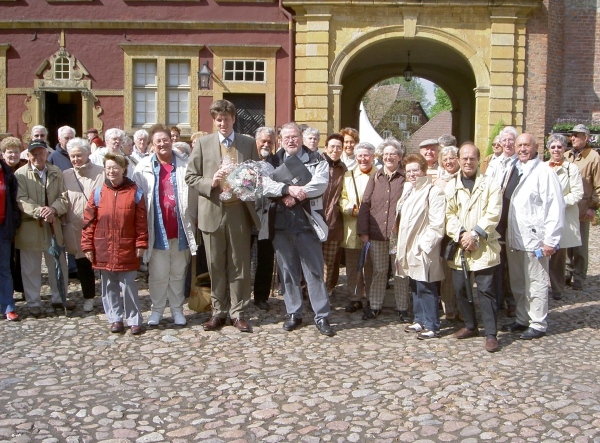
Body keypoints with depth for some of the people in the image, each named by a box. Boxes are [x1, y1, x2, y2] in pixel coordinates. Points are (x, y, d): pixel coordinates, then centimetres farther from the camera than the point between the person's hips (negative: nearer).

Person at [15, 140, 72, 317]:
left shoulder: (56, 173, 6)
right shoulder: (20, 174, -5)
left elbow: (64, 197, -1)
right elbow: (21, 200, -13)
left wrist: (53, 209, -20)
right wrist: (39, 212, -28)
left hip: (53, 226, 3)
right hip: (30, 228, -3)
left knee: (58, 264, 12)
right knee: (31, 268, 7)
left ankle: (59, 298, 29)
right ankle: (33, 303, 20)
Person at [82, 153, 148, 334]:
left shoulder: (134, 192, -1)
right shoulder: (98, 193, 3)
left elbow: (141, 221, -1)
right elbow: (89, 221, 4)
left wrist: (141, 244, -4)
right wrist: (87, 246, 1)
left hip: (127, 249, -2)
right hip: (103, 250, 2)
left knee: (129, 286, 2)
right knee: (109, 287, 10)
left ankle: (134, 320, 13)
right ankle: (115, 319, 22)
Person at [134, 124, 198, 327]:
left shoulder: (185, 165, 2)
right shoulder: (144, 168, 2)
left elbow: (194, 195, 4)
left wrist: (192, 222, -2)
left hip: (180, 230, 1)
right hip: (157, 230, -1)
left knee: (178, 273, 11)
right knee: (158, 274, 6)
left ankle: (177, 309, 22)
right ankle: (157, 309, 20)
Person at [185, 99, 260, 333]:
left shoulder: (248, 143, 8)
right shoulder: (202, 143, 6)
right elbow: (190, 176, 5)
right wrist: (210, 183, -12)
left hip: (239, 211, 0)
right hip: (212, 211, 0)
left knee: (239, 265, 4)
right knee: (216, 266, 8)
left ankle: (238, 312, 15)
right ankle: (218, 311, 20)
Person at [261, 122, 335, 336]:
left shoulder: (316, 160, 6)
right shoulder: (273, 162, 12)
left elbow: (321, 183, -10)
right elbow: (266, 185, -4)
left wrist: (295, 196, -16)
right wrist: (289, 189, -19)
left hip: (306, 220, -2)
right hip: (280, 222, 3)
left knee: (314, 270, -1)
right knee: (288, 270, 9)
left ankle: (322, 316, 5)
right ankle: (293, 313, 19)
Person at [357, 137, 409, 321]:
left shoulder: (406, 178, 0)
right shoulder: (375, 178, 9)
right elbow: (365, 205, 7)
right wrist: (363, 231, 0)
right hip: (377, 232, 2)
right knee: (378, 271, 10)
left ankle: (402, 308, 17)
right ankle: (374, 306, 21)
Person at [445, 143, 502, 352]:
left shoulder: (490, 183, 2)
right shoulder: (451, 186, 11)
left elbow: (493, 213, -7)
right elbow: (449, 214, 4)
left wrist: (474, 233, -15)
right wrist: (460, 235, -11)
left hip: (484, 246, -3)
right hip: (459, 247, 4)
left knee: (486, 290, -5)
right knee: (460, 288, 8)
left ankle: (491, 334, 1)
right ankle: (470, 326, 27)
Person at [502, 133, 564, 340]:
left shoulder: (544, 172, -12)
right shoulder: (513, 170, 12)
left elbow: (555, 207, -16)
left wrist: (550, 240, -17)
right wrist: (505, 233, 9)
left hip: (534, 238, -7)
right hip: (513, 238, 7)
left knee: (536, 283, 3)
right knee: (517, 283, 16)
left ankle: (538, 325, 14)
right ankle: (522, 319, 30)